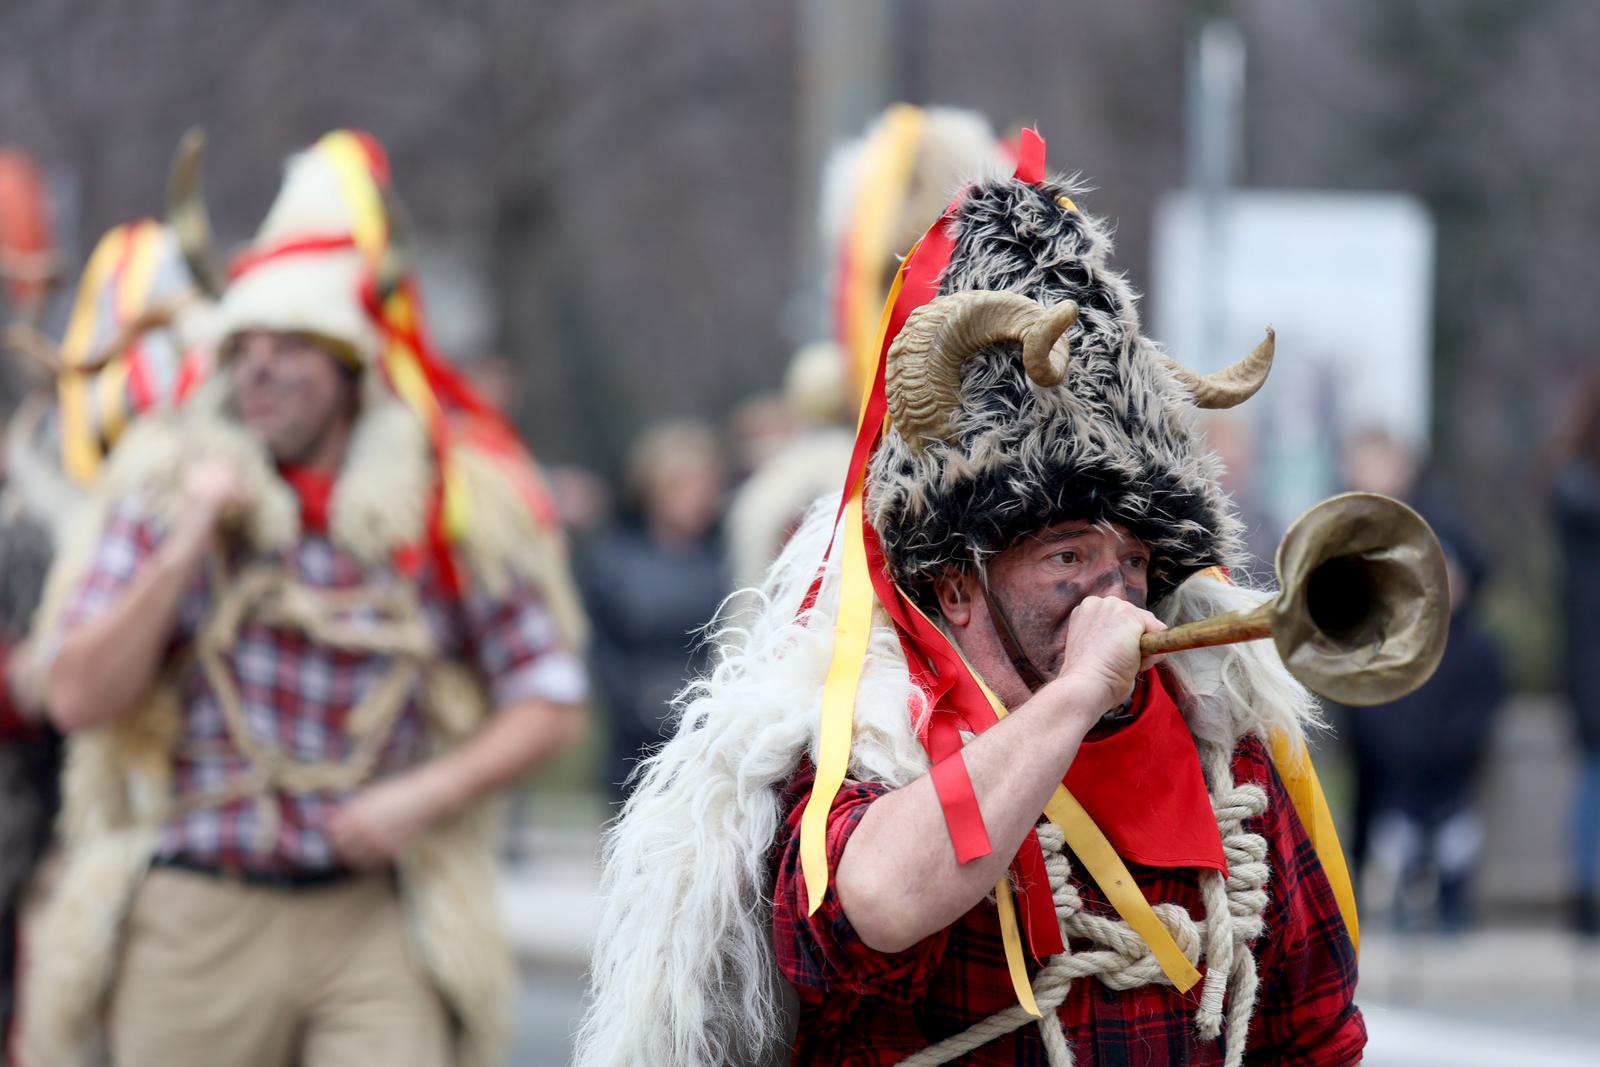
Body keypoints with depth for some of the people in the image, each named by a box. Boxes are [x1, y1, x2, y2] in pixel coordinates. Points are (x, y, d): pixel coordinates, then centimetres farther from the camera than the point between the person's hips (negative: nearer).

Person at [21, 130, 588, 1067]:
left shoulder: (460, 499, 1)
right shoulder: (165, 482, 2)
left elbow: (550, 707, 3)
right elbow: (79, 699, -5)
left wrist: (423, 796, -12)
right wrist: (185, 550, -14)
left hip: (374, 919, -1)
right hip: (193, 913, 1)